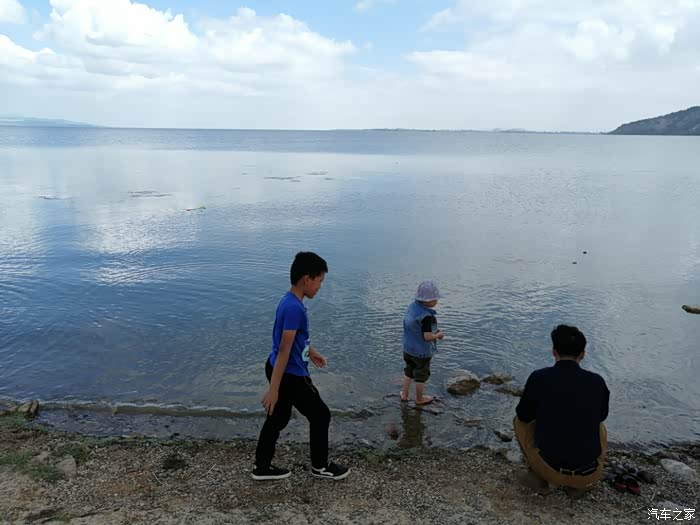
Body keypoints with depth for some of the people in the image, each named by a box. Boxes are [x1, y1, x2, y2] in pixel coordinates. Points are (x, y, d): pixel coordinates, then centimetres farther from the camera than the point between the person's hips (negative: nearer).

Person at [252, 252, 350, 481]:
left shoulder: (290, 301, 4)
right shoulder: (295, 308, -26)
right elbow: (284, 350, -27)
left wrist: (311, 351, 34)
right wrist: (273, 389, -25)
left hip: (279, 370, 9)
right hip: (291, 375, -9)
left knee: (278, 418, 20)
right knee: (320, 415, 9)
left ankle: (262, 467, 32)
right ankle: (320, 466, 26)